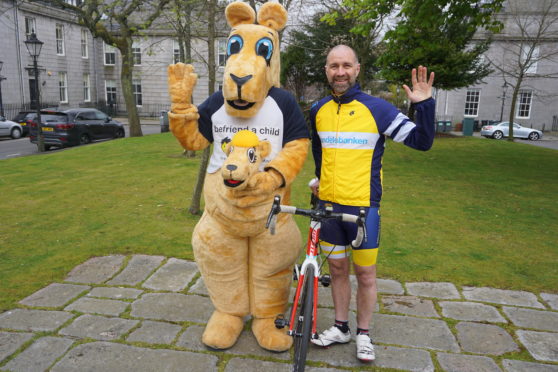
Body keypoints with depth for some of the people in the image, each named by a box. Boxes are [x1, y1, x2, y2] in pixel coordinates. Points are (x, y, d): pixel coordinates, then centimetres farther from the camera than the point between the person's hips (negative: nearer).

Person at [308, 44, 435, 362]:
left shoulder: (376, 108, -7)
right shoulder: (318, 110, 6)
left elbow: (422, 141, -7)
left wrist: (424, 104, -19)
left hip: (363, 205, -3)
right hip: (328, 204, 4)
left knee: (365, 273, 7)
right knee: (337, 268, 15)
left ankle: (364, 333, 28)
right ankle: (341, 328, 32)